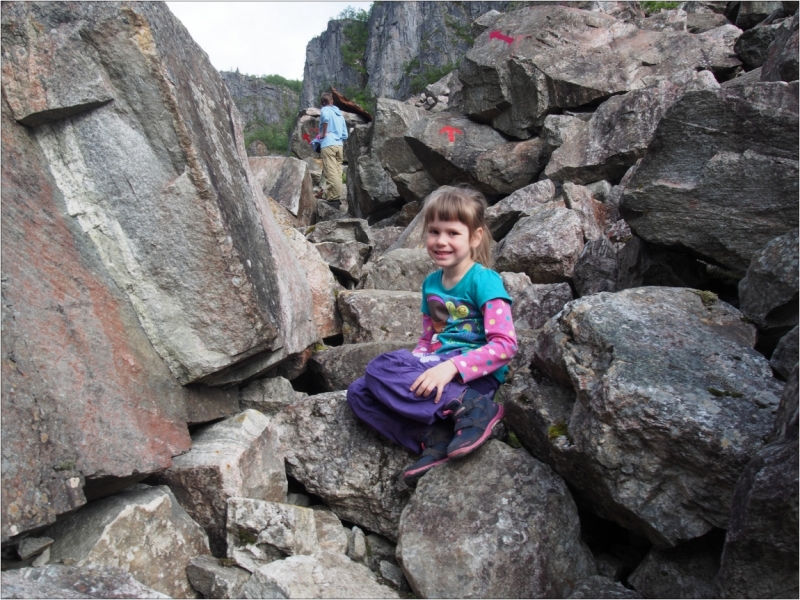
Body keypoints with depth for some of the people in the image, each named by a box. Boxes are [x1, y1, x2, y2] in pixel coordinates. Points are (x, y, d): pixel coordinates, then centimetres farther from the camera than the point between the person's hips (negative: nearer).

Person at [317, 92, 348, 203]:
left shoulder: (325, 110, 4)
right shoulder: (340, 114, 23)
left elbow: (325, 117, -22)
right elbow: (345, 135, 20)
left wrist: (323, 133, -13)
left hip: (328, 145, -6)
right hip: (340, 145, 6)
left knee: (331, 172, -10)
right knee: (337, 172, 6)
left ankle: (334, 197, -15)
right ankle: (337, 196, 4)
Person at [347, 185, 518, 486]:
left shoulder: (483, 280, -8)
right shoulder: (431, 283, 15)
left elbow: (505, 345, -17)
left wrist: (451, 367, -26)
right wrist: (413, 367, 0)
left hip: (475, 374, -8)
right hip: (437, 367, 8)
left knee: (380, 368, -24)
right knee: (358, 392, -8)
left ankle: (471, 408, -23)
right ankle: (433, 437, -20)